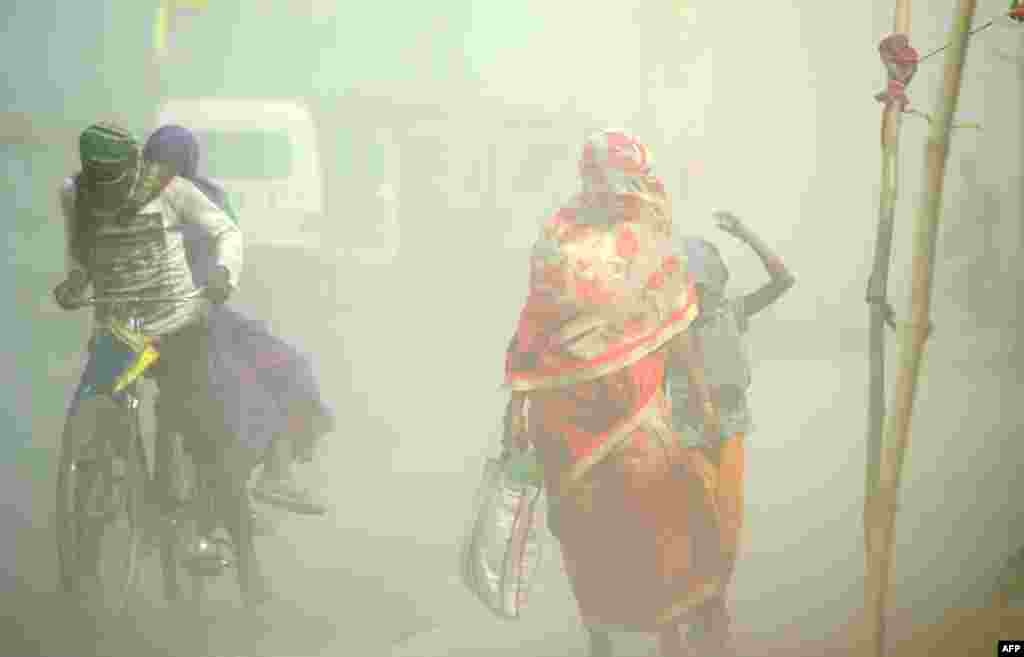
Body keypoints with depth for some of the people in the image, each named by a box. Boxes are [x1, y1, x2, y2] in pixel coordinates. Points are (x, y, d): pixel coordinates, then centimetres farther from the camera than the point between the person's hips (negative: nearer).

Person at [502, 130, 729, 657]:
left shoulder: (651, 242, 2)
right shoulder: (558, 241, -4)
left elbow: (676, 321, 7)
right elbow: (532, 326, -1)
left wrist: (701, 391, 6)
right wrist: (516, 402, -4)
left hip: (636, 397, 2)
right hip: (571, 401, -1)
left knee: (663, 502, -8)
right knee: (588, 519, 6)